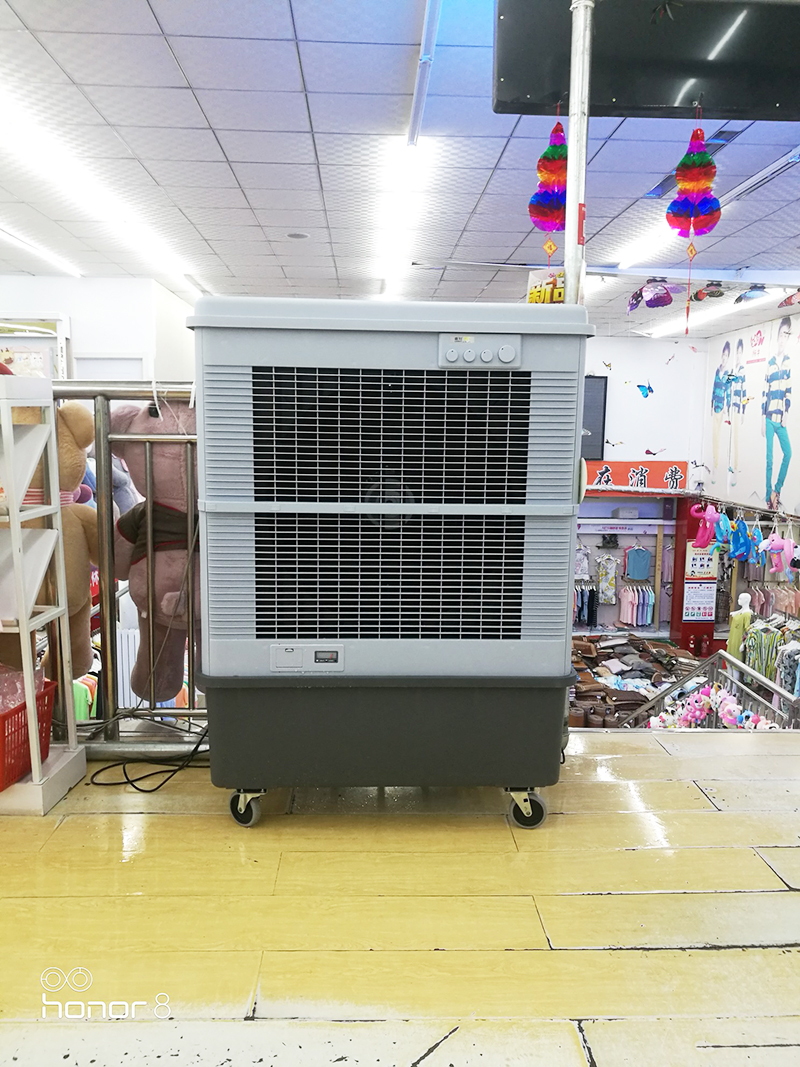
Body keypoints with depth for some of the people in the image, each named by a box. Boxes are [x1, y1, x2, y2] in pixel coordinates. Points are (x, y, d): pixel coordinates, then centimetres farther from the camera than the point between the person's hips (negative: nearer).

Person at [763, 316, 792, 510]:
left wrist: (786, 413, 0)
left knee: (788, 452, -8)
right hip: (769, 417, -2)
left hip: (781, 418, 2)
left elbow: (789, 390, 6)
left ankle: (777, 490, 7)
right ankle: (769, 495, 7)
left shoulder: (788, 361, 6)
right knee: (769, 457, 0)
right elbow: (764, 392, 3)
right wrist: (763, 417, -1)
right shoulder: (770, 363, 3)